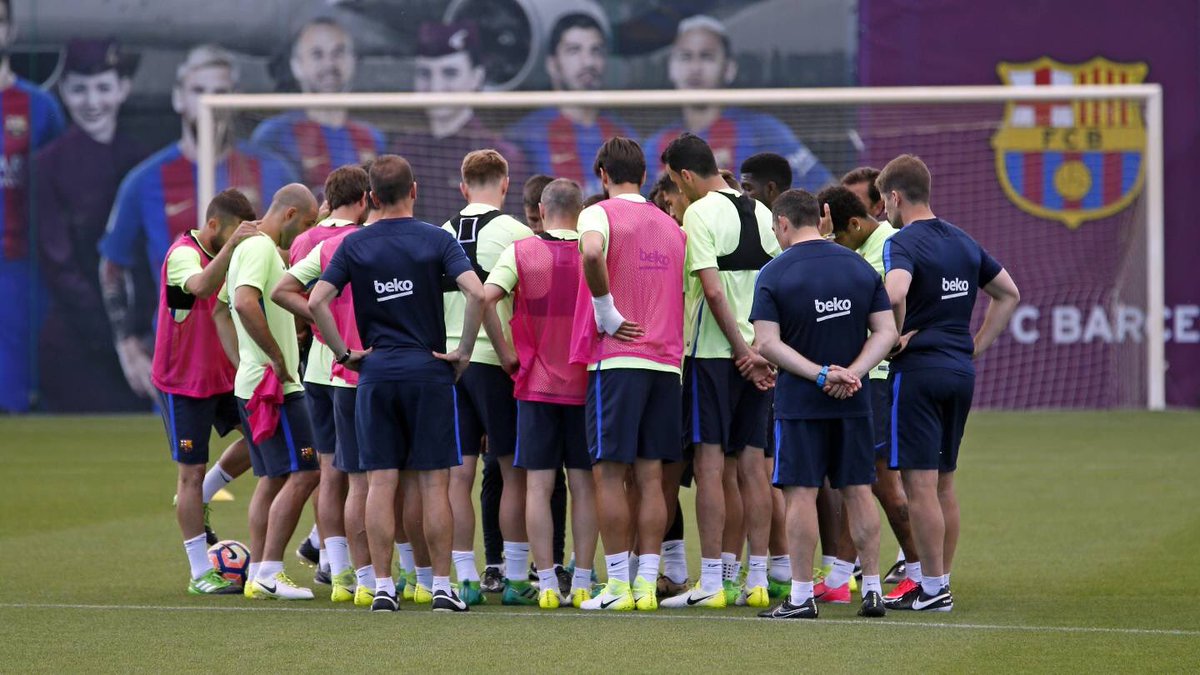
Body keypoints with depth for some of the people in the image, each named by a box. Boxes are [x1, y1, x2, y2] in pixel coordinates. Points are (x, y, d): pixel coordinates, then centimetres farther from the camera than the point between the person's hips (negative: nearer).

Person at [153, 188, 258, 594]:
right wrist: (232, 245, -52)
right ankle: (200, 575, 3)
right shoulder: (184, 254, -18)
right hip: (182, 383, -8)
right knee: (192, 472, -3)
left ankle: (201, 499, 17)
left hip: (222, 375, 8)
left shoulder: (223, 256, 8)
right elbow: (201, 286, -41)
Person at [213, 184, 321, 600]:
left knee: (272, 479, 12)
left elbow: (221, 309, 27)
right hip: (275, 386, -10)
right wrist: (277, 357, -21)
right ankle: (269, 571, -10)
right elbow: (245, 303, -29)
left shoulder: (249, 247, 18)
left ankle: (257, 574, 13)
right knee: (302, 475, -10)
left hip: (252, 384, 10)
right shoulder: (261, 248, -13)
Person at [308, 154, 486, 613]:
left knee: (380, 482, 2)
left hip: (376, 373, 1)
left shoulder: (355, 245, 2)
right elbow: (476, 293, -16)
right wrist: (463, 352, -6)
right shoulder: (436, 240, -3)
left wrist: (343, 353, 3)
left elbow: (316, 302, -6)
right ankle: (442, 587, 2)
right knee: (433, 484, 2)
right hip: (429, 370, -1)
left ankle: (383, 588, 1)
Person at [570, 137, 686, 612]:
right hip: (666, 360, 6)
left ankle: (618, 585, -4)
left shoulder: (600, 214, -4)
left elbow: (593, 253, -26)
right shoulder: (671, 226, 16)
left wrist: (607, 314, -16)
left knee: (609, 472, -2)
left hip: (616, 358, -5)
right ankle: (647, 584, 3)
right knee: (650, 476, 6)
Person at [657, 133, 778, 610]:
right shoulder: (760, 213, 12)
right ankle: (754, 579, 9)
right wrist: (761, 350, 10)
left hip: (712, 352, -7)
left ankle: (711, 583, -6)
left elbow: (712, 288, -17)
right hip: (758, 354, 7)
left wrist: (741, 347, -14)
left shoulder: (700, 214, -10)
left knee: (710, 464, -5)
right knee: (749, 465, 8)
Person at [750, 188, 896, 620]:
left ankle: (801, 596, -1)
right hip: (853, 403, 4)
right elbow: (886, 331, 1)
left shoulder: (773, 275, -7)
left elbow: (767, 343, -14)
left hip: (799, 402, -4)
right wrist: (852, 372, -9)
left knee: (801, 494, -1)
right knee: (858, 491, 10)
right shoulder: (861, 268, 5)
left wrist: (820, 374, -16)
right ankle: (872, 590, 11)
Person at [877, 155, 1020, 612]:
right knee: (943, 484, 14)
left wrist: (895, 338, -15)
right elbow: (1009, 294, 23)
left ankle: (933, 589, -3)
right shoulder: (963, 243, 14)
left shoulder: (903, 244, -11)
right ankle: (939, 584, 18)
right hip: (961, 371, 8)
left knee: (920, 484, -4)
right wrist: (977, 346, 18)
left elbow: (895, 293, -31)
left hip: (917, 372, -8)